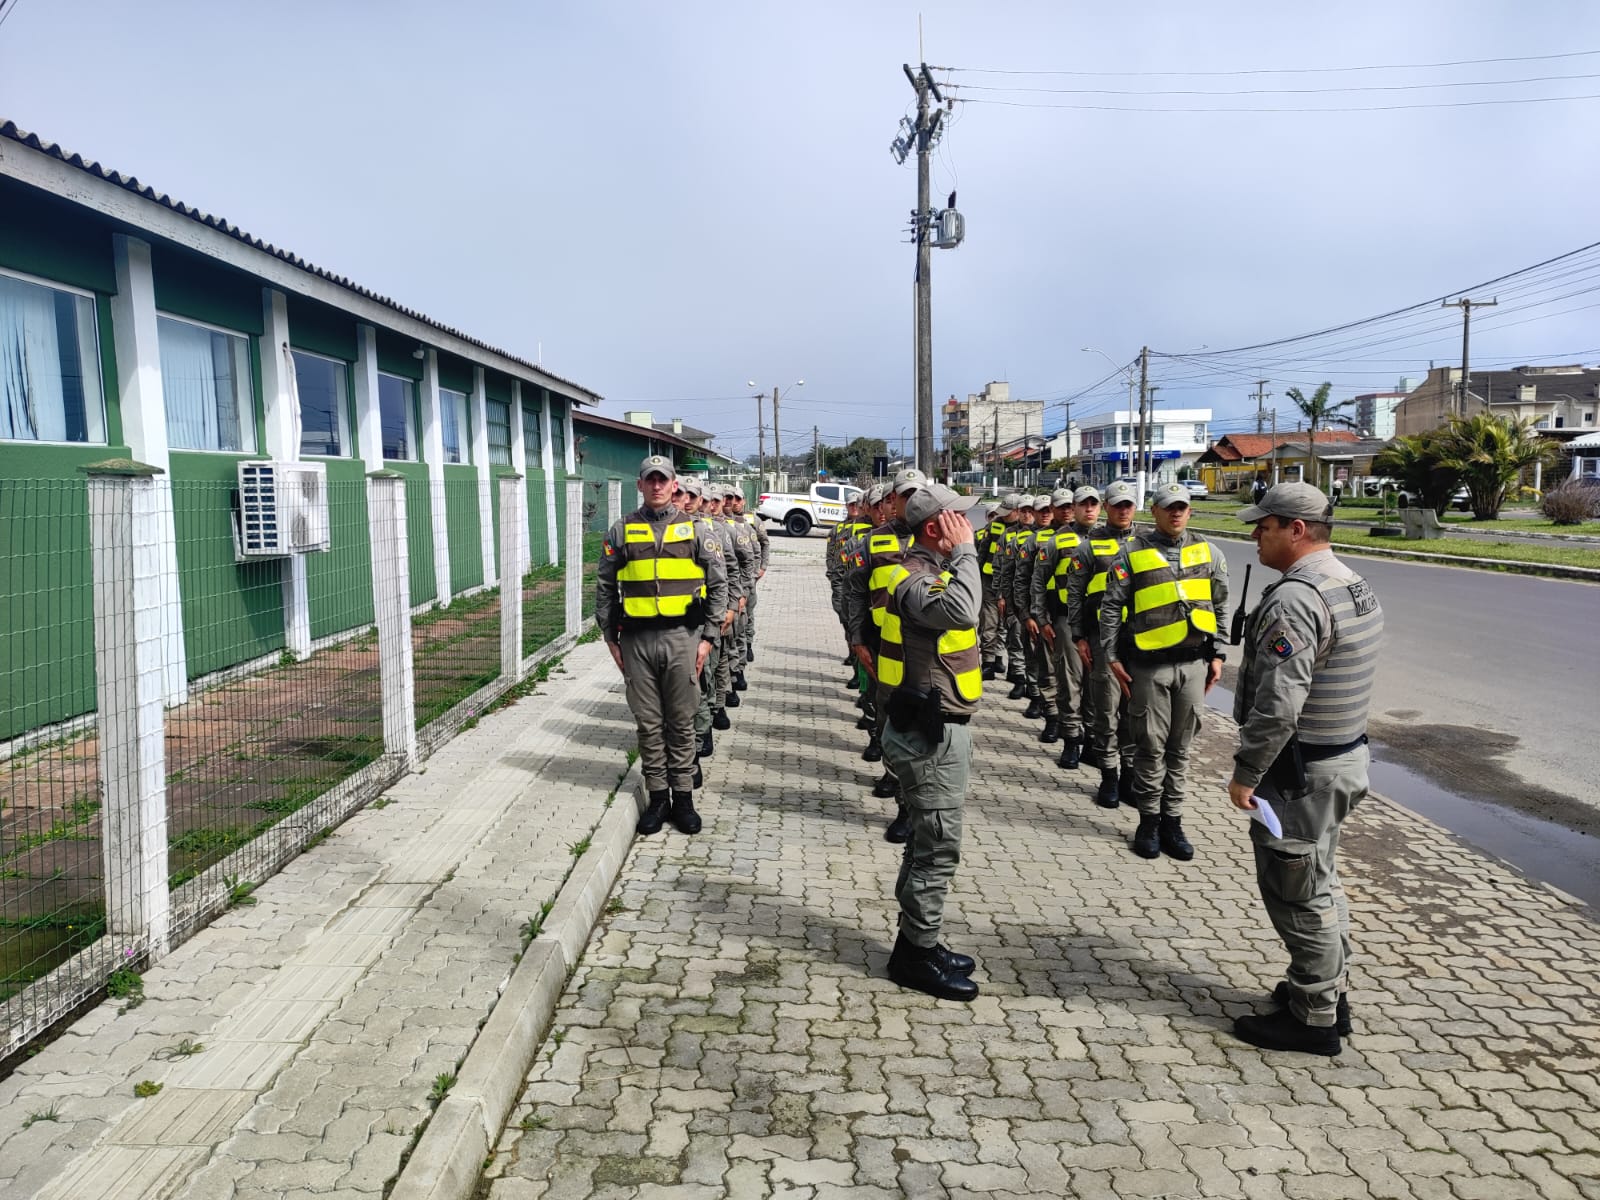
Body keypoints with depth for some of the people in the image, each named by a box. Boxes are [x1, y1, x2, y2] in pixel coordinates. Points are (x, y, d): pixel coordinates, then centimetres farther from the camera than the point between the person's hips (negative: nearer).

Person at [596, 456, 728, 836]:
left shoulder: (694, 529, 4)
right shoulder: (621, 531, 6)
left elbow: (718, 584, 4)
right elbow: (604, 587, 9)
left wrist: (707, 637, -2)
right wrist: (610, 638, 5)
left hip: (681, 637, -1)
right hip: (636, 639, 1)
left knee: (681, 721, 6)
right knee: (648, 722, 7)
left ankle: (683, 797, 16)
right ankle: (657, 797, 17)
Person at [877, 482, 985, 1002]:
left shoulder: (934, 570, 14)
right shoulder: (915, 578, -20)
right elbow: (960, 612, -40)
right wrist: (965, 552, -29)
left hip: (941, 728, 11)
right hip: (930, 734, -11)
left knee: (929, 841, 17)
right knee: (938, 846, -4)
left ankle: (917, 943, 28)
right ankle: (918, 954, 8)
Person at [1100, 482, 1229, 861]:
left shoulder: (1208, 553, 8)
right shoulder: (1132, 554, -2)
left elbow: (1220, 607, 13)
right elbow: (1111, 608, 0)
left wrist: (1217, 655, 9)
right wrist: (1113, 658, -4)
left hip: (1194, 663, 3)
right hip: (1149, 664, -3)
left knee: (1180, 747, 9)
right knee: (1151, 746, 3)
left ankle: (1172, 821, 19)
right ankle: (1149, 821, 15)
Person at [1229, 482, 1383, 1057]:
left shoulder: (1294, 600, -24)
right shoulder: (1356, 587, 8)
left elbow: (1277, 706, -28)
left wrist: (1245, 773, -18)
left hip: (1300, 771, -10)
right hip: (1346, 755, 10)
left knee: (1297, 892, 2)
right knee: (1319, 880, 22)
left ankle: (1314, 1019, 14)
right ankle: (1330, 990, 36)